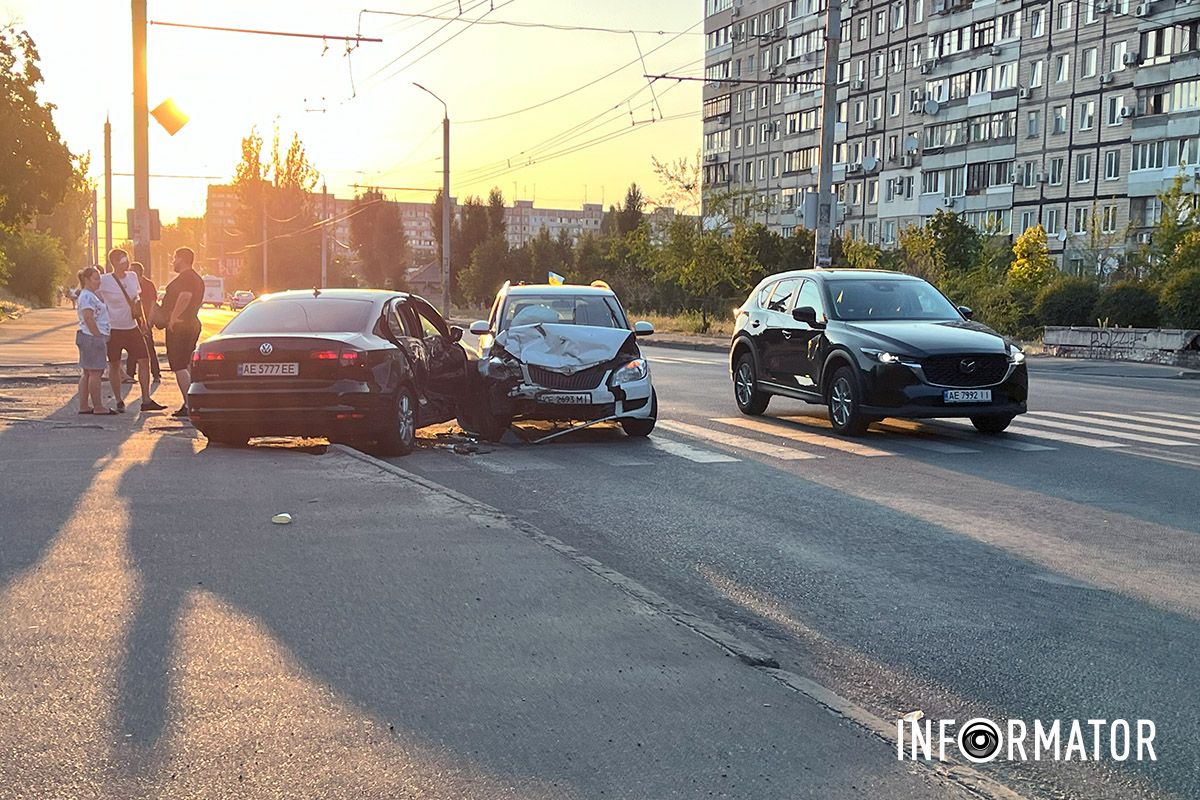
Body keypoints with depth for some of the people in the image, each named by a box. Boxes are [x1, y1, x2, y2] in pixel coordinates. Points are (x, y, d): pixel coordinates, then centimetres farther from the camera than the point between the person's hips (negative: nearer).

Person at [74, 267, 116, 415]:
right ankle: (98, 407, -3)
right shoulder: (87, 296, -14)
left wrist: (102, 337, 20)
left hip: (89, 338, 11)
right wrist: (100, 337, -19)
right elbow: (89, 319, -21)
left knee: (86, 373, 10)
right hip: (93, 338, -11)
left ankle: (83, 406, 13)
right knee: (95, 373, -6)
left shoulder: (90, 295, 19)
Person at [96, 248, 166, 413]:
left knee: (144, 360, -1)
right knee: (114, 365, 5)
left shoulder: (132, 277, 5)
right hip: (113, 329, -5)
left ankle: (146, 400, 5)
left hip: (132, 327, 5)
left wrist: (141, 318, 13)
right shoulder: (104, 281, -11)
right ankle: (119, 402, 15)